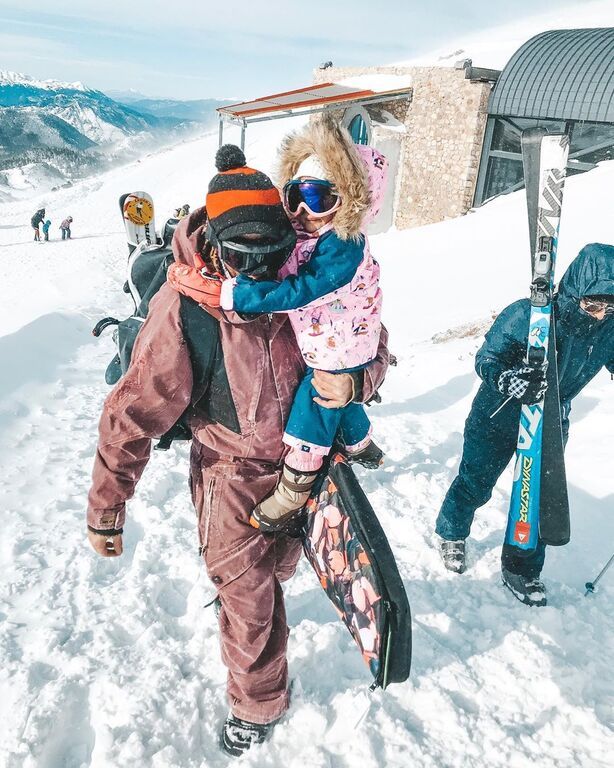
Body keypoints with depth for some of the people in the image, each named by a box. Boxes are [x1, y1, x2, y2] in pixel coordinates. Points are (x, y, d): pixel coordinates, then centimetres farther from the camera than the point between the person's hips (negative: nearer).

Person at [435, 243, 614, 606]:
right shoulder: (525, 315, -30)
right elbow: (486, 359, -26)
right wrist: (508, 379, -47)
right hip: (498, 418, -3)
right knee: (474, 485, 15)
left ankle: (522, 569, 34)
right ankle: (452, 535, 46)